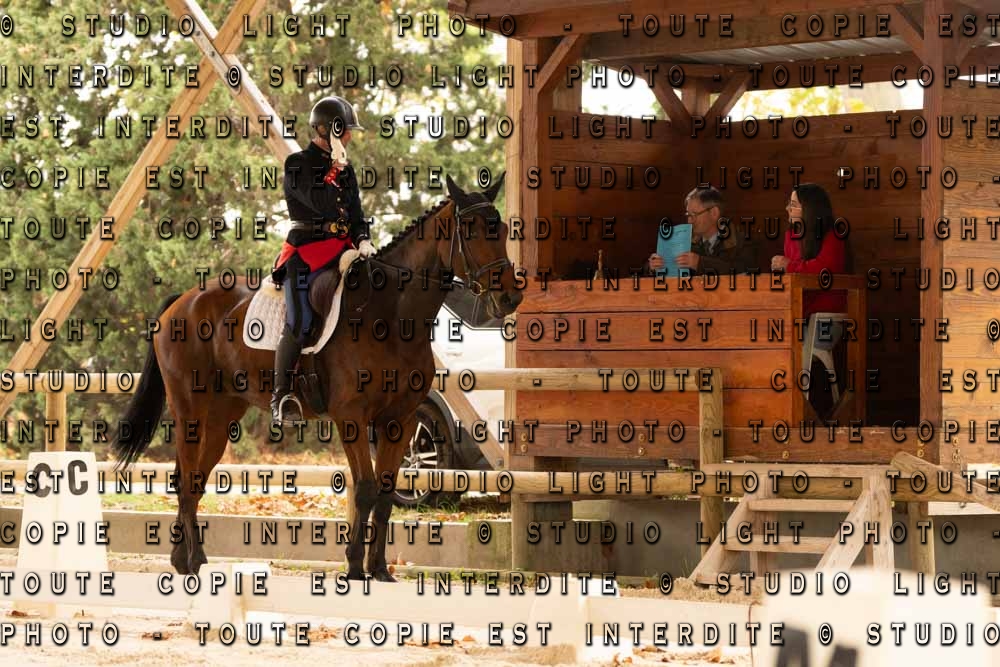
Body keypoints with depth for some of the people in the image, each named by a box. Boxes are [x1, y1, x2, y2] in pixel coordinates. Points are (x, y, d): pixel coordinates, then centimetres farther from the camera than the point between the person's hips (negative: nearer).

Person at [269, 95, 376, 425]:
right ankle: (281, 398, -5)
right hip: (306, 252, -6)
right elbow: (322, 204, -18)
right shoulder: (298, 164, -4)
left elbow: (355, 212, 18)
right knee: (298, 326, -15)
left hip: (340, 249, 7)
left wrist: (363, 240, 0)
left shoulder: (345, 168, 17)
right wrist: (335, 168, -13)